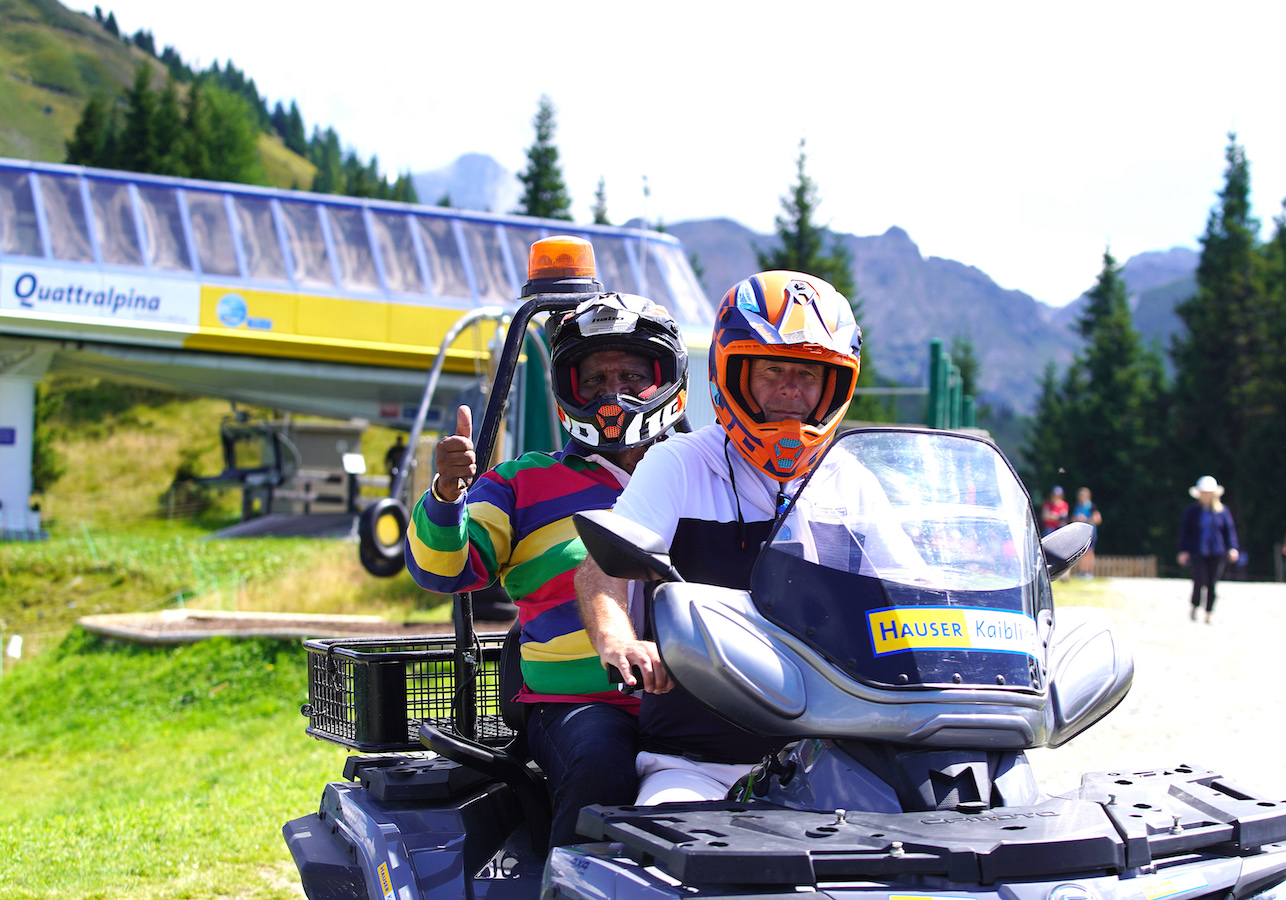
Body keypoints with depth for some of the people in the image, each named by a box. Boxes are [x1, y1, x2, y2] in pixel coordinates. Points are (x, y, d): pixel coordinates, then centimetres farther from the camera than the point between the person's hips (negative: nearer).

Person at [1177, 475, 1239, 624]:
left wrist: (1232, 548, -4)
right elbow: (1184, 531, 7)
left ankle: (1209, 615, 9)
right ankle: (1194, 607, 10)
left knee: (1212, 584, 0)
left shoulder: (1222, 510, 7)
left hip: (1217, 553, 1)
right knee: (1200, 580, -15)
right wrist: (1183, 550, -2)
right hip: (1198, 552, -1)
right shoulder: (1192, 511, 6)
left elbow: (1229, 529, 8)